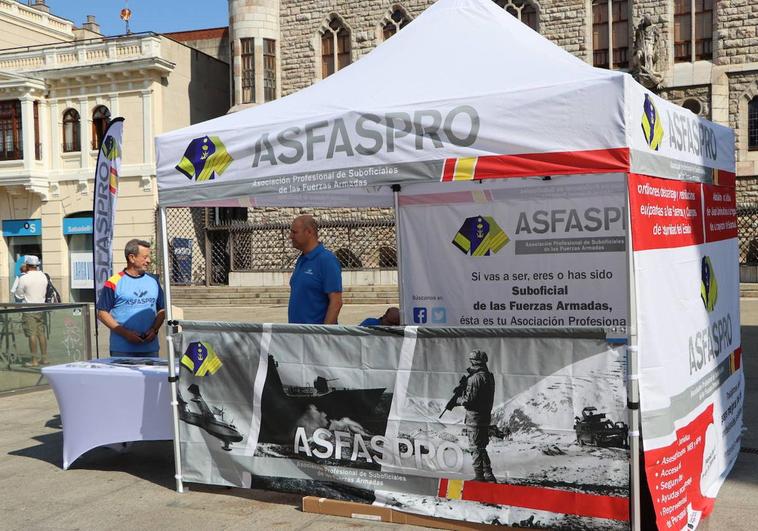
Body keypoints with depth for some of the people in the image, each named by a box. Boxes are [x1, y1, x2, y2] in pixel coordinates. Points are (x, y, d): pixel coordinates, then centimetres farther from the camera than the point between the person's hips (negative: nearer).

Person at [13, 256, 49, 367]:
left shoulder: (24, 278, -14)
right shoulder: (43, 276, 3)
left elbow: (18, 295, -5)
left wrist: (15, 292, 14)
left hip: (29, 310, -5)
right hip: (41, 309, 5)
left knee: (32, 335, -3)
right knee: (41, 333, 10)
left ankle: (34, 360, -1)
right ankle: (44, 358, 13)